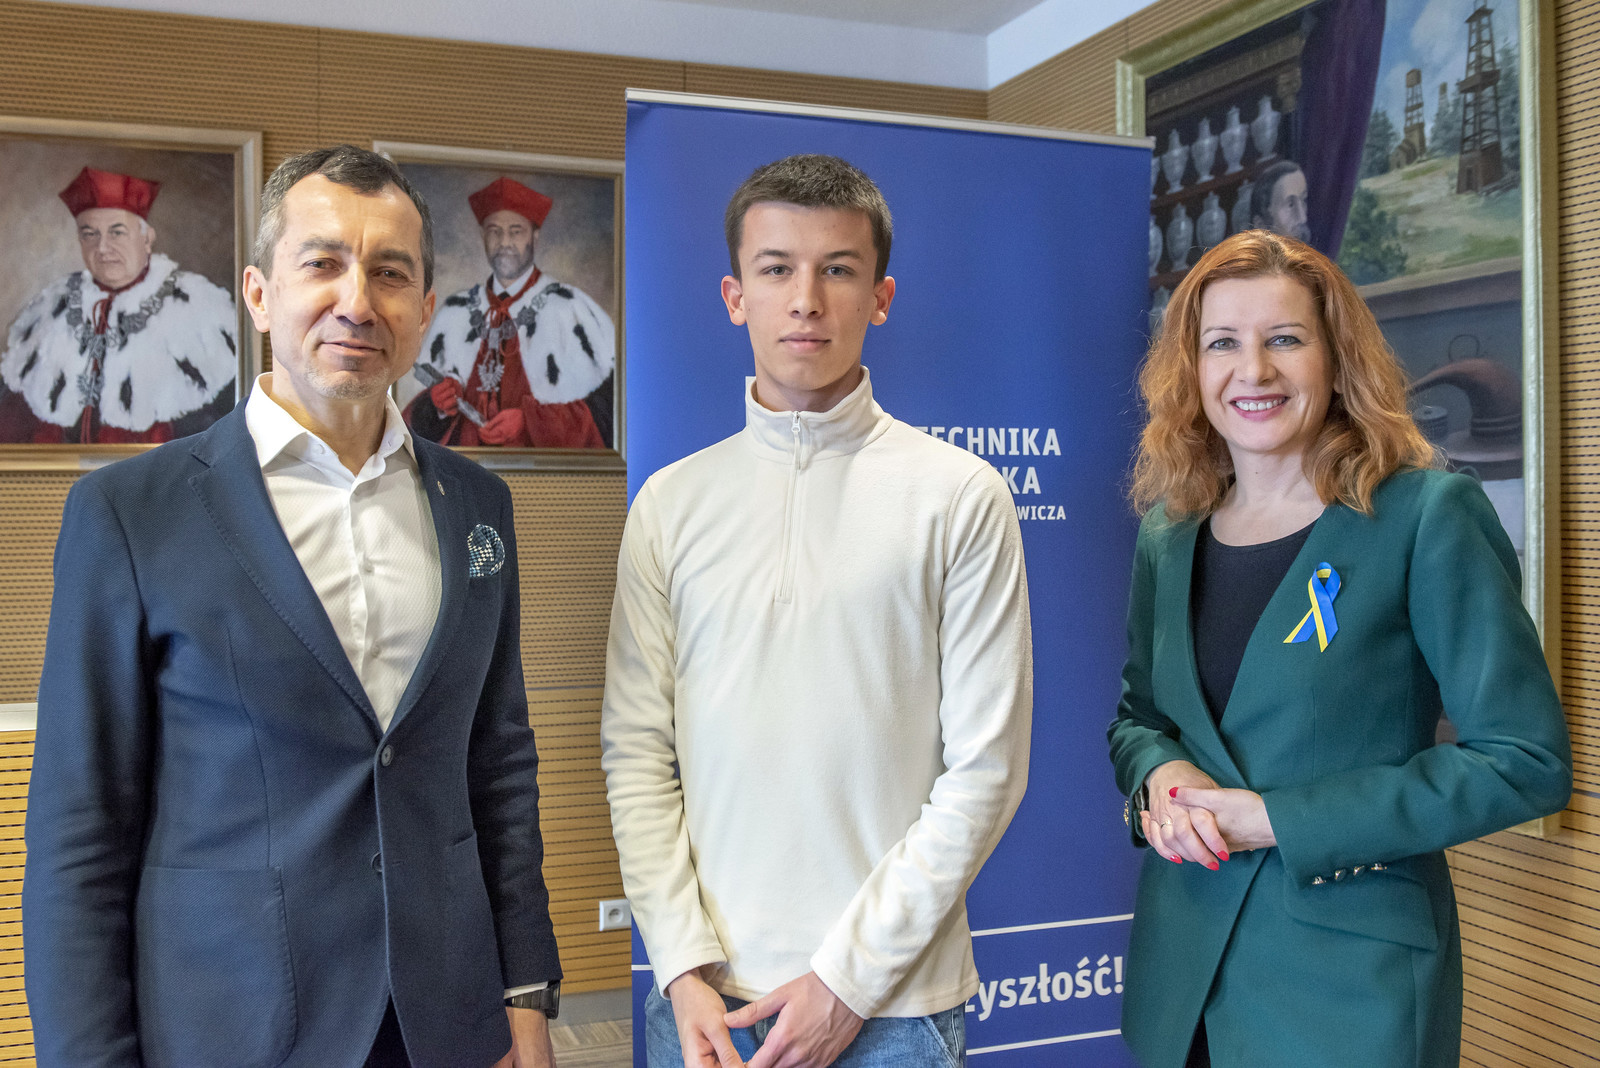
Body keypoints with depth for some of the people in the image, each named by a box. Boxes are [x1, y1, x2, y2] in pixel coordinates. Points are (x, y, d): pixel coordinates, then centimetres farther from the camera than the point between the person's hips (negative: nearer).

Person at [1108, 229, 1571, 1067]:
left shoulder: (1426, 517, -12)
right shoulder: (1168, 533, 3)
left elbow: (1525, 760, -14)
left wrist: (1279, 818, -18)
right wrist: (1160, 778, -10)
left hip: (1352, 977, -4)